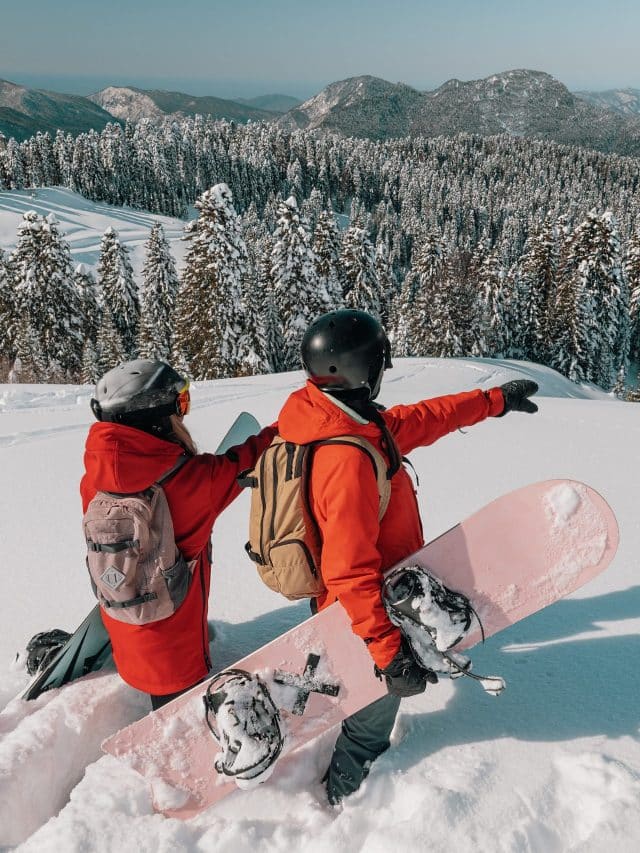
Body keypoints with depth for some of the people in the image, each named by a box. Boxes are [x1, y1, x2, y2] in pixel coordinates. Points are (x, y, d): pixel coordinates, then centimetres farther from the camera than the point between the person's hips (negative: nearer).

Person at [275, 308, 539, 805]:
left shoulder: (327, 420, -8)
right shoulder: (348, 462, -37)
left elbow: (417, 420, 4)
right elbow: (350, 573, -35)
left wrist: (493, 400, 10)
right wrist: (389, 650, -28)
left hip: (359, 603, 9)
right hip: (368, 611, -9)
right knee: (373, 716, 19)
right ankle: (346, 796, 44)